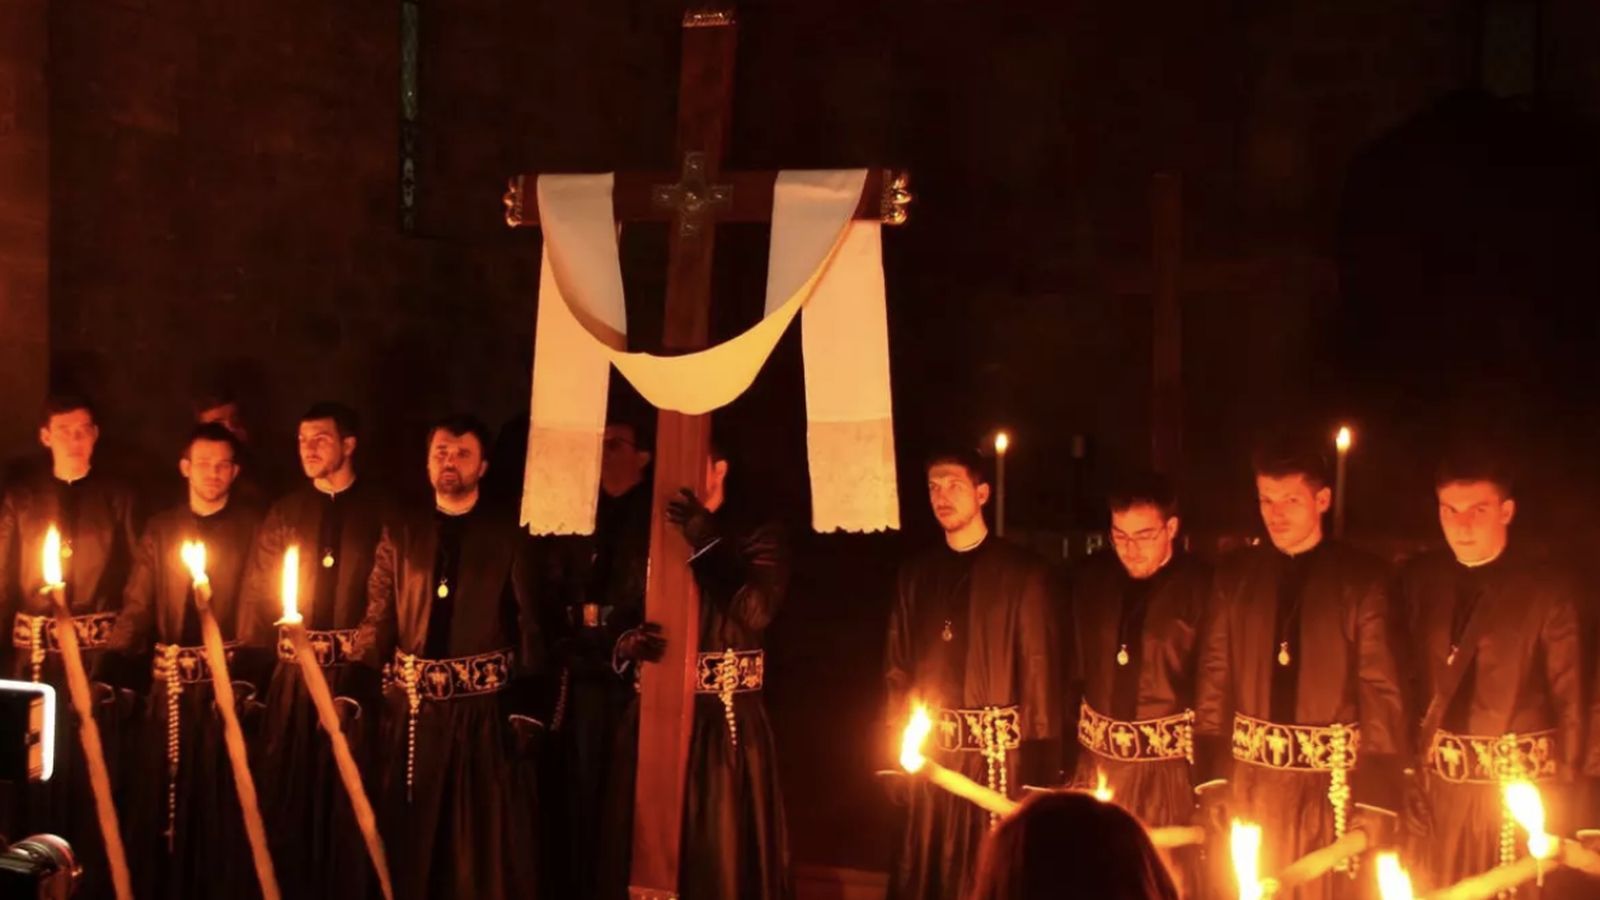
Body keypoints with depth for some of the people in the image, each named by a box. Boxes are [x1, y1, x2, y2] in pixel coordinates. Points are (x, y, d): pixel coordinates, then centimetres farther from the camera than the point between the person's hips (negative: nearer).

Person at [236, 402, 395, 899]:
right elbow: (256, 590, 7)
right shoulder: (286, 511, 12)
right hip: (291, 671, 3)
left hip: (353, 672, -3)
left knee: (348, 790, 2)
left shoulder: (380, 510, 3)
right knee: (285, 788, 5)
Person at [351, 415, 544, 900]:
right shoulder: (399, 534, 9)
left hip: (484, 709, -2)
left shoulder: (508, 538, 3)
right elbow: (377, 621, 6)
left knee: (488, 839, 5)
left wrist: (527, 711, -9)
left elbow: (528, 629, -1)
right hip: (413, 709, 2)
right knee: (410, 837, 9)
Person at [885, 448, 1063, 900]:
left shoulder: (1021, 571, -2)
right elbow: (898, 669, 10)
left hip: (999, 756, -4)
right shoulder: (916, 574, 11)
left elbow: (1040, 672, -7)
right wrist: (896, 750, 3)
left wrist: (1040, 764, -12)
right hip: (931, 756, 4)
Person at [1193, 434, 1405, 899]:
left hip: (1330, 785, -2)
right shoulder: (1234, 574, 5)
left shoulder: (1362, 577, -3)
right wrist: (1212, 778, -2)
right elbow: (1213, 678, 5)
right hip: (1251, 783, 2)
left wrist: (1375, 799, -10)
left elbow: (1381, 693, -6)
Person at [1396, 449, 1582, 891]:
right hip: (1437, 784, 3)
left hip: (1518, 785, -3)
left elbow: (1569, 702, -4)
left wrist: (1561, 795, -5)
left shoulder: (1547, 588, -7)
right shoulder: (1418, 579, 3)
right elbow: (1406, 678, 6)